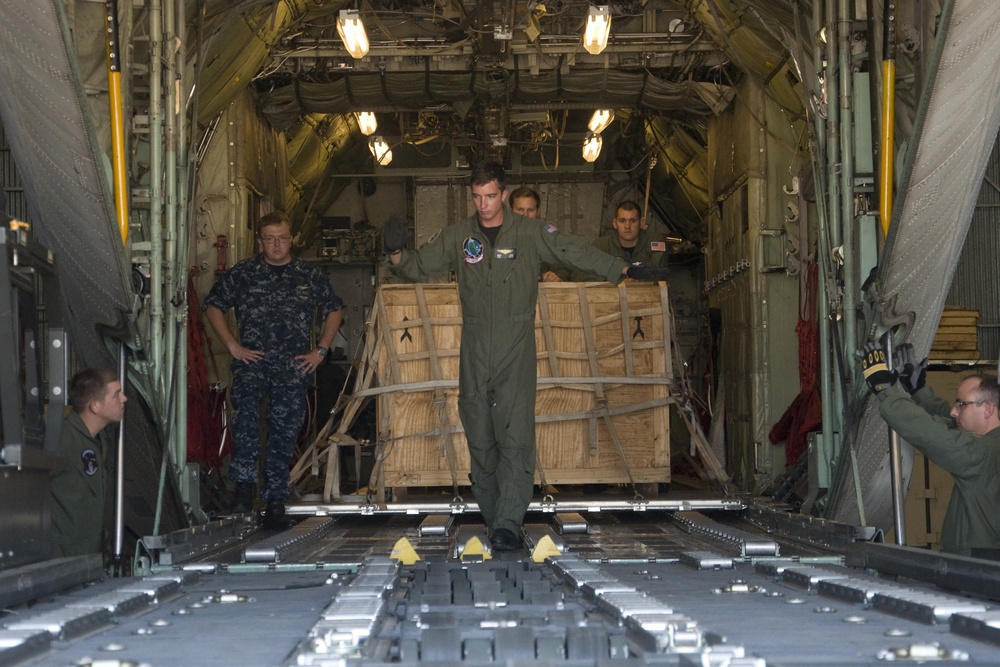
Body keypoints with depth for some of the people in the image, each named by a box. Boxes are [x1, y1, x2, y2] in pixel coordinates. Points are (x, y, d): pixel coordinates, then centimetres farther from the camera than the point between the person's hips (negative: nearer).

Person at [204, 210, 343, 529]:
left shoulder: (310, 276, 12)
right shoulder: (242, 274, 8)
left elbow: (334, 310, 22)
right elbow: (213, 306, 13)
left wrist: (321, 350, 11)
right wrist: (232, 345, 3)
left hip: (294, 367, 2)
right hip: (252, 360, -2)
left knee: (284, 433, 1)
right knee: (246, 410, -29)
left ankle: (275, 503, 9)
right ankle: (244, 484, -25)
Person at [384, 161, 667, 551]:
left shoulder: (530, 233, 1)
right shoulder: (457, 236, 9)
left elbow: (574, 251, -4)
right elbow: (418, 267, 13)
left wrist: (621, 270, -13)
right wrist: (396, 255, -7)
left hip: (515, 354, -3)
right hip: (474, 353, 3)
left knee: (515, 438, -13)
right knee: (480, 441, 6)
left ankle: (508, 524, -16)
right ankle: (492, 518, 16)